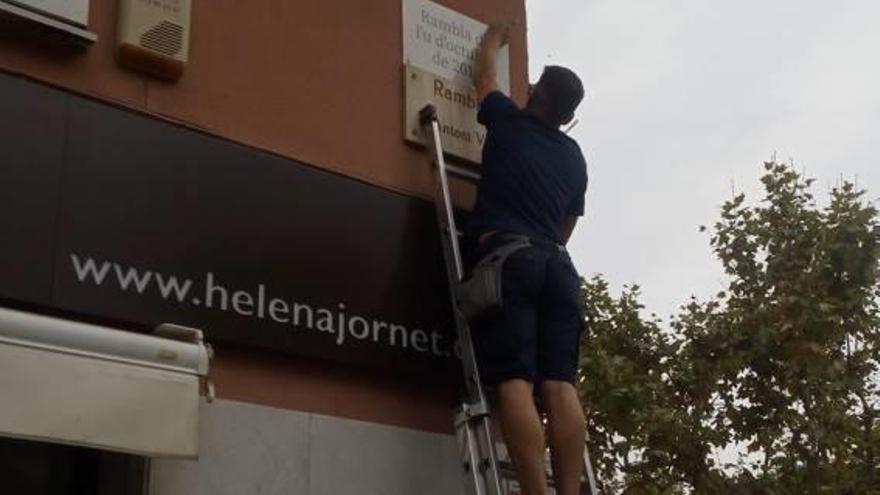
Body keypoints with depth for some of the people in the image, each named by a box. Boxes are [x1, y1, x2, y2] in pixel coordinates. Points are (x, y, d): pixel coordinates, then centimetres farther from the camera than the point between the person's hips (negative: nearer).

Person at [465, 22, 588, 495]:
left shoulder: (509, 124, 14)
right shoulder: (574, 156, 24)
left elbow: (484, 75, 35)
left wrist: (493, 37, 54)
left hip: (505, 256, -4)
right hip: (556, 263, 5)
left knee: (514, 381, -15)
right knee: (560, 384, -5)